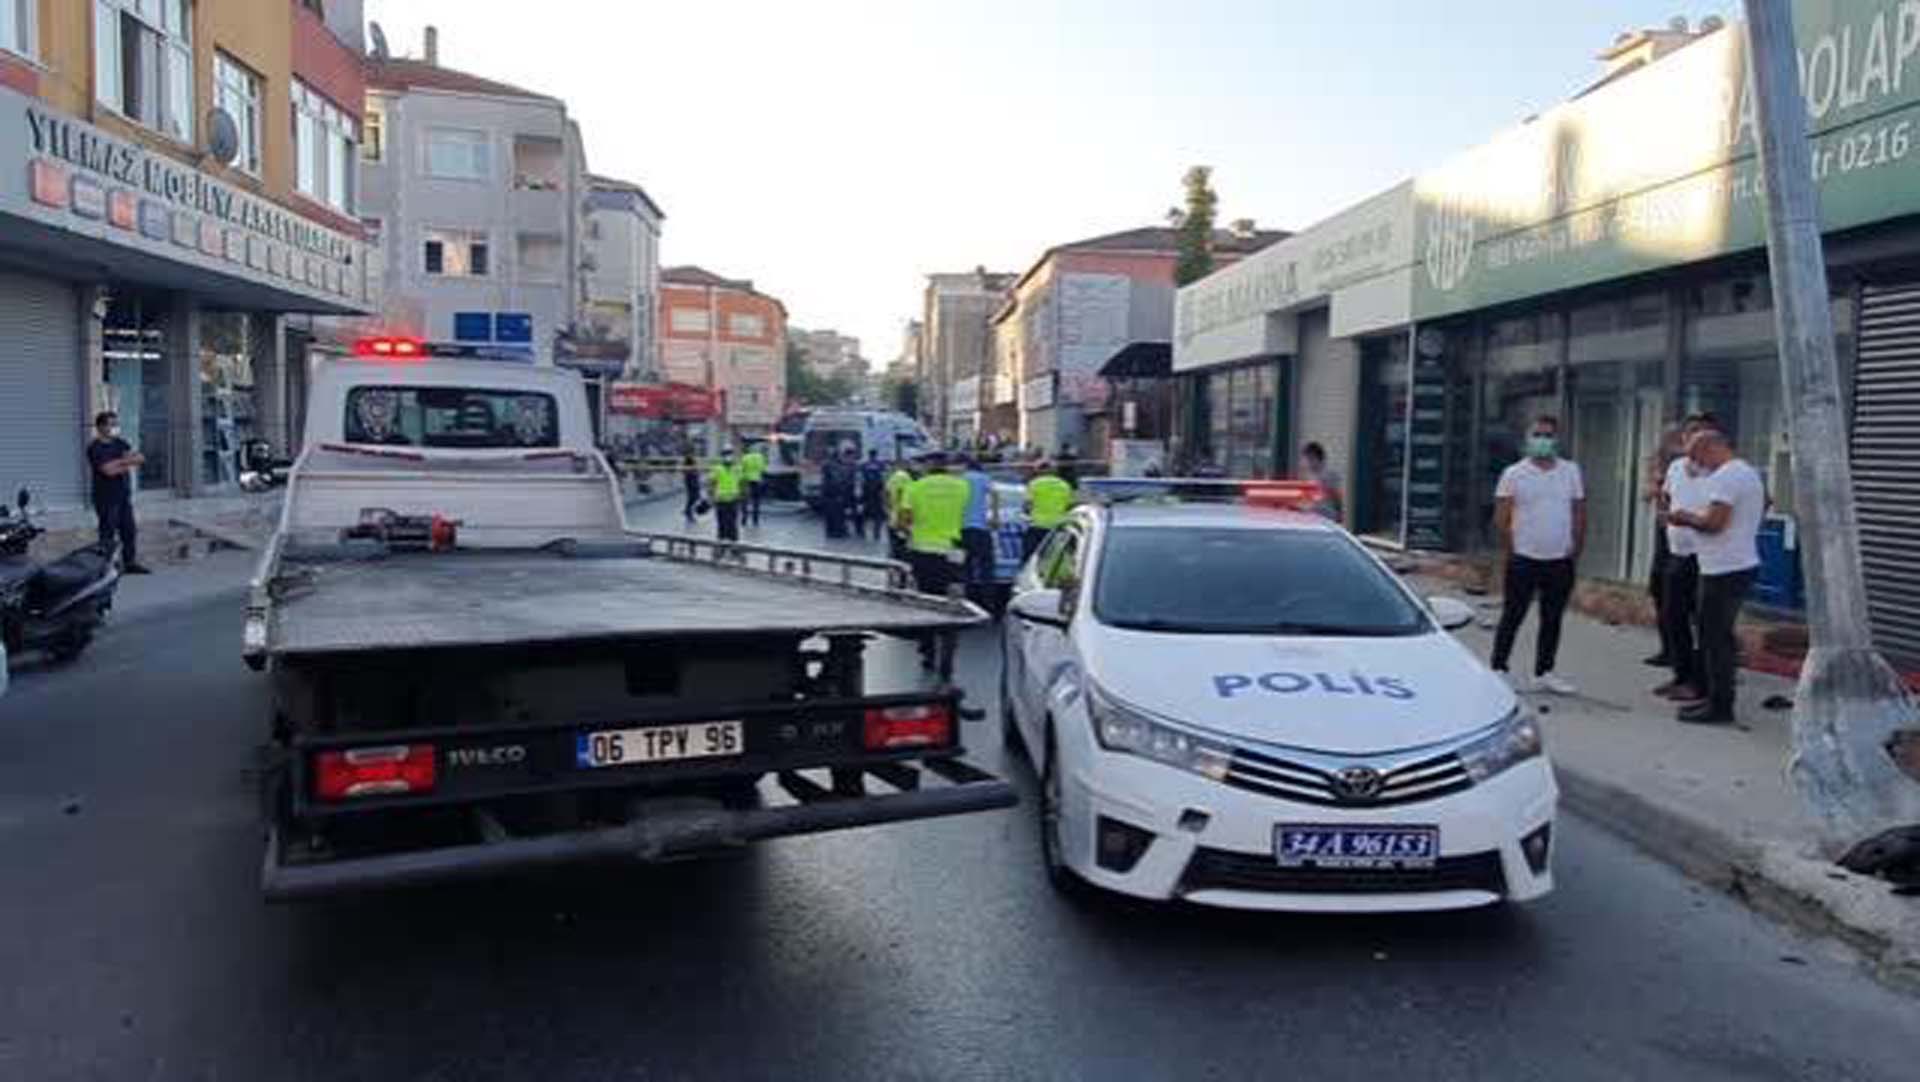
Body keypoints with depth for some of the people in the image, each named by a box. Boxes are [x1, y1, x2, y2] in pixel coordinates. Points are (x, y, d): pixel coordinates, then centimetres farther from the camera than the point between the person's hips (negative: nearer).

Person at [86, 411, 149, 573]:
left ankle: (130, 562, 17)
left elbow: (140, 458, 1)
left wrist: (119, 463, -13)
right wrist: (127, 462, -4)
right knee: (108, 533, -5)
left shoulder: (120, 443, 12)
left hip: (124, 495, 7)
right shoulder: (95, 448, -8)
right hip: (106, 497, -7)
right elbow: (109, 470, -19)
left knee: (129, 530, 9)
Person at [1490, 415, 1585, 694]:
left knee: (1552, 619, 10)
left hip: (1560, 561, 3)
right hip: (1524, 560, -3)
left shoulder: (1571, 471, 7)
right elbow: (1500, 518, -2)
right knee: (1513, 616, 1)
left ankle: (1544, 672, 20)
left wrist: (1576, 549, 5)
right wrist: (1513, 549, -5)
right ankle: (1498, 669, 9)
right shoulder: (1514, 474, -2)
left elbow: (1580, 513, 10)